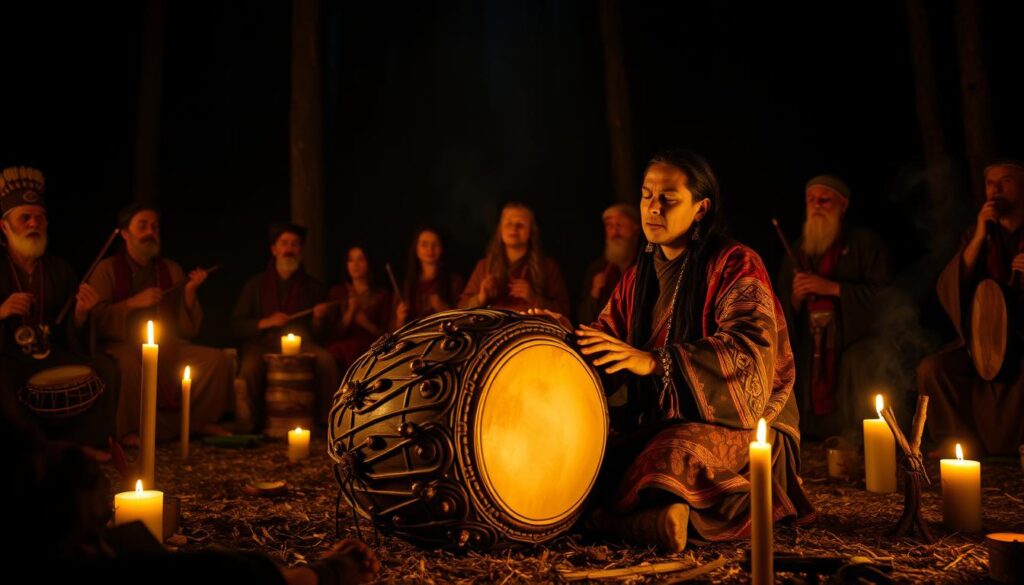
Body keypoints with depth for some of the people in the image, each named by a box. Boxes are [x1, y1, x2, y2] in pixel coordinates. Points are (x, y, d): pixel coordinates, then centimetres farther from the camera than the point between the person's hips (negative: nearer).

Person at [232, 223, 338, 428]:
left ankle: (328, 420, -21)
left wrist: (318, 318, -10)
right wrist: (266, 322, -9)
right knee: (250, 366, -33)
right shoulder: (255, 284, 14)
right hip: (262, 344, 0)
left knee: (325, 359, -30)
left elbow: (319, 334, 12)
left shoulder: (313, 286, 14)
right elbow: (237, 325, 8)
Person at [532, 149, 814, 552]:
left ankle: (612, 521, -17)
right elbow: (610, 340, 9)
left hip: (742, 425, -7)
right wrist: (571, 336, -15)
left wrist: (655, 361, -39)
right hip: (663, 423, 7)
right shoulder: (640, 275, 11)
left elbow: (751, 353, -27)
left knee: (679, 453, -37)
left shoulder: (735, 266, -10)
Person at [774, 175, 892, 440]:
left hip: (859, 341, -4)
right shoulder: (798, 251, 19)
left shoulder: (865, 243, 6)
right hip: (813, 347, 4)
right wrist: (796, 297, -4)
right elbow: (784, 312, 20)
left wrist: (833, 288, -14)